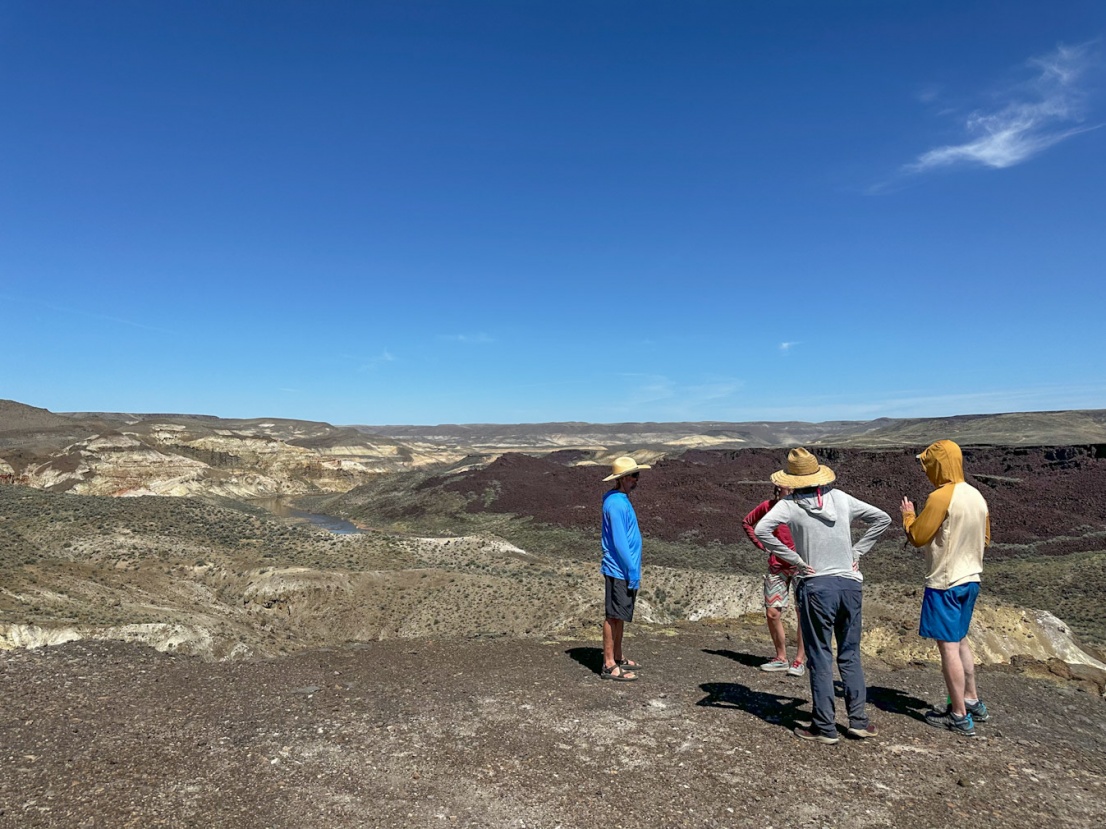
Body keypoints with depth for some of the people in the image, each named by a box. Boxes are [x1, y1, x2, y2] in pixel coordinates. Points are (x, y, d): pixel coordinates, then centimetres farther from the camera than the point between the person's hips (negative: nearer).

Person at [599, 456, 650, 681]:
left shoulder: (622, 500, 13)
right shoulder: (616, 504, -19)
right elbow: (619, 542, -22)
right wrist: (632, 571, -19)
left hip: (625, 571, 10)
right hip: (619, 571, -10)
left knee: (620, 616, 17)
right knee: (613, 616, -2)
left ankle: (618, 658, 28)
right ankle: (609, 666, 5)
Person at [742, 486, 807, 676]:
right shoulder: (768, 506, 0)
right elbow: (747, 522, 17)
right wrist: (761, 545, 6)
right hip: (777, 566, 3)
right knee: (772, 613, 4)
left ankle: (800, 660, 12)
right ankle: (781, 658, 20)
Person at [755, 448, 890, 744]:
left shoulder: (790, 505, -8)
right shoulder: (841, 498, 3)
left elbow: (761, 530, -22)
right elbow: (882, 519, 11)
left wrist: (795, 560, -14)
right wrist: (857, 551, 9)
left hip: (816, 586, -4)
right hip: (850, 583, 4)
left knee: (820, 658, 6)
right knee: (850, 655, 17)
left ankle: (825, 727, 12)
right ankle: (859, 720, 20)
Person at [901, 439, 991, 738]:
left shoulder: (940, 497, -20)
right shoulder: (976, 495, 6)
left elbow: (917, 537, -15)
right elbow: (984, 538, 16)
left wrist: (908, 515, 2)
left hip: (944, 582, -9)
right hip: (970, 579, 9)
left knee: (948, 646, 0)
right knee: (959, 640, 22)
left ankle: (960, 717, 8)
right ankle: (973, 702, 31)